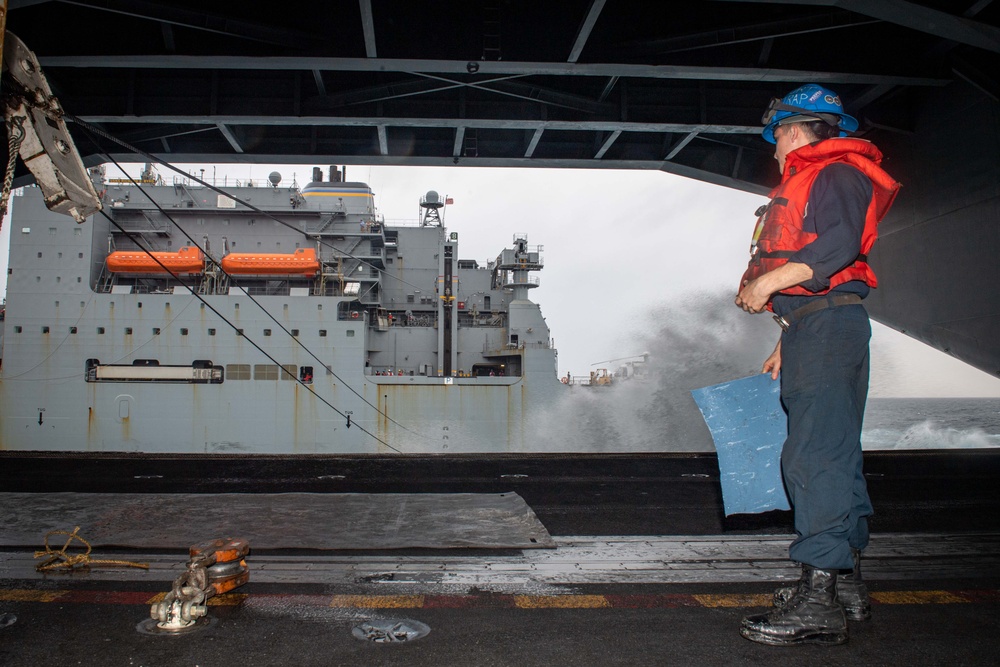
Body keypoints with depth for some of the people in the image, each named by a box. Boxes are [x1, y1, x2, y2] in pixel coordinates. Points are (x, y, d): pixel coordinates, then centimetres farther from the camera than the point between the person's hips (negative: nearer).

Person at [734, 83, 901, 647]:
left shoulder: (836, 174, -4)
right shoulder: (803, 185, 27)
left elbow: (839, 245, -24)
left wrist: (769, 281, -23)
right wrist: (787, 346, 25)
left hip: (830, 326, -11)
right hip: (810, 329, 11)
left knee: (818, 457, -15)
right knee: (831, 455, 12)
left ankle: (819, 602, -13)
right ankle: (847, 584, 22)